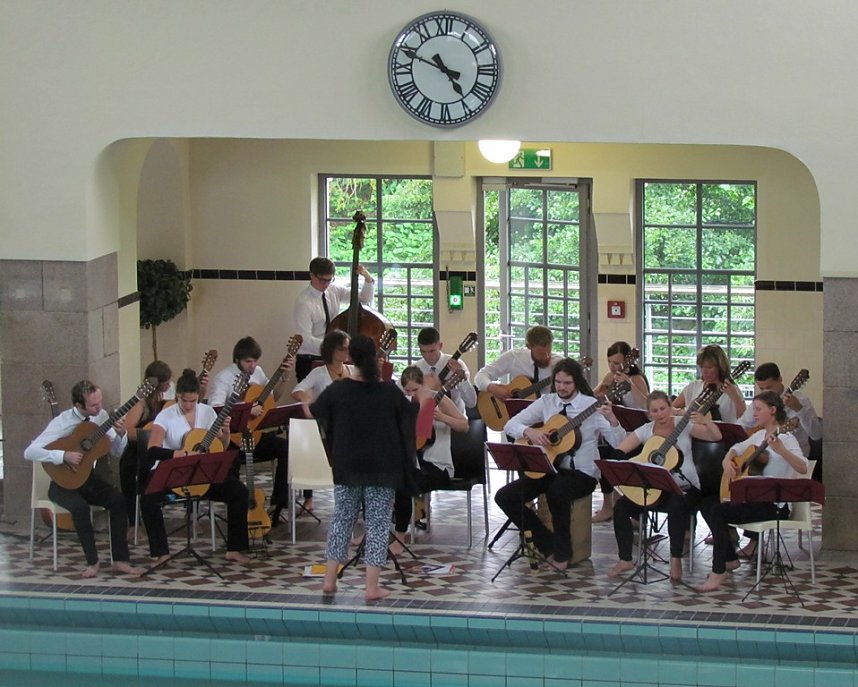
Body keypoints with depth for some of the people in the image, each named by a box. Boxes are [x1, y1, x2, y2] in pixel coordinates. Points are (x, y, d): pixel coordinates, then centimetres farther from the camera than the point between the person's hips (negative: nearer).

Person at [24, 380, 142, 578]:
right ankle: (92, 562, -20)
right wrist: (64, 455, -31)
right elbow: (30, 452, -24)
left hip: (88, 478, 5)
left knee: (119, 500, -22)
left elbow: (117, 452, 5)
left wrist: (121, 435, -16)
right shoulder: (62, 422, -18)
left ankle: (120, 560, -17)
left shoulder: (101, 416, -2)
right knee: (80, 506, -35)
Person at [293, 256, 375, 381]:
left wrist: (368, 279, -10)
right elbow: (305, 340, -21)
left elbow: (365, 298, 9)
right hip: (310, 362, -5)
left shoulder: (334, 291, 2)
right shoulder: (303, 302, -16)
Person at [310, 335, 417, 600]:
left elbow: (313, 412, 11)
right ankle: (372, 586, -1)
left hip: (347, 467, 2)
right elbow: (412, 417, 5)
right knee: (378, 523, 3)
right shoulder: (390, 392, -10)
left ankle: (330, 579, 15)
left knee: (342, 519, 15)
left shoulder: (338, 390, -6)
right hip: (383, 469, -1)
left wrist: (307, 400, 32)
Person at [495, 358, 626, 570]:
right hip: (550, 469, 5)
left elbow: (620, 444, -13)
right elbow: (510, 425, 7)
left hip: (582, 473, -5)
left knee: (556, 492, -38)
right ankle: (547, 545, -1)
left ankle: (562, 552, -15)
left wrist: (611, 419, -33)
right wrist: (530, 432, -14)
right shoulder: (546, 402, 6)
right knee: (504, 497, -12)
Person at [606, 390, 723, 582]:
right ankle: (625, 559, -3)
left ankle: (676, 559, -25)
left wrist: (705, 421, -34)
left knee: (676, 505, -38)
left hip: (685, 488, -4)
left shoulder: (684, 425, -5)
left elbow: (716, 437, -14)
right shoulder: (645, 431, 2)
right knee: (621, 506, -16)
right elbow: (618, 452, -3)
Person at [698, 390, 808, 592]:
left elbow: (803, 468, -27)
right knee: (708, 504, 5)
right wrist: (727, 460, 8)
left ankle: (719, 571, -17)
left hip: (775, 505, -9)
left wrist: (781, 450, -41)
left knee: (719, 512, -24)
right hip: (754, 499, 9)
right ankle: (730, 558, 12)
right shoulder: (759, 436, 13)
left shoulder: (786, 439, -12)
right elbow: (737, 448, 30)